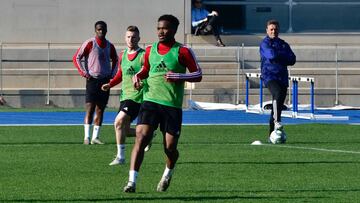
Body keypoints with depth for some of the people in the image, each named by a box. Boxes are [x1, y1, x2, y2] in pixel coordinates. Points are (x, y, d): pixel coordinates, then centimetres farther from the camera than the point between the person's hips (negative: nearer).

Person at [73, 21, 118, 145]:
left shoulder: (109, 46, 10)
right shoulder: (90, 43, -4)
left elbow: (115, 60, 26)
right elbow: (76, 58, -3)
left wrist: (113, 74, 12)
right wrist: (84, 73, -10)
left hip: (105, 80, 5)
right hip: (93, 79, -5)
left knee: (100, 109, 4)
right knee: (90, 108, -10)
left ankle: (95, 137, 8)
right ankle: (87, 137, -10)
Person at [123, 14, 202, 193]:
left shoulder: (182, 52, -3)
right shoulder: (150, 50, 9)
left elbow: (198, 75, -2)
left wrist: (177, 76, -18)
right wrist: (137, 76, 4)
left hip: (172, 105, -2)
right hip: (150, 101, 2)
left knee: (170, 147, 2)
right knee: (141, 138, -16)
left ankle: (168, 173, 37)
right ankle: (132, 182, -19)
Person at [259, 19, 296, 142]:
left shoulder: (283, 44, 17)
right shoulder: (265, 43, 2)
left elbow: (292, 60, 6)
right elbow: (271, 55, -17)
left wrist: (278, 56, -6)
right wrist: (284, 55, -1)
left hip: (282, 77, 6)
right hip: (269, 75, -5)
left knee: (279, 105, 4)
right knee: (277, 93, -34)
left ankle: (272, 134, 11)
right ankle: (277, 121, -36)